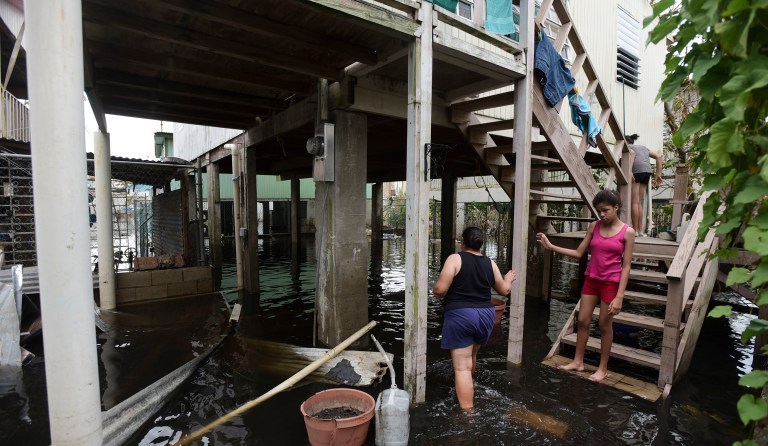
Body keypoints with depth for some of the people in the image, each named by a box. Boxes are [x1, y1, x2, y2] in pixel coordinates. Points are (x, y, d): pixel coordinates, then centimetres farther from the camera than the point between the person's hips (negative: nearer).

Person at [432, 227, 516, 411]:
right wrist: (508, 279, 36)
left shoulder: (455, 259, -11)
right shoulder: (490, 263, 4)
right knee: (471, 356, 29)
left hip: (460, 315, -6)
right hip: (485, 315, 6)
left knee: (462, 366, 1)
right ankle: (467, 389, 52)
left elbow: (440, 289, -17)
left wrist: (435, 292, 6)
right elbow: (504, 290, 15)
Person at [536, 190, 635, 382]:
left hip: (611, 283, -4)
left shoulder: (627, 232, -10)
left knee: (605, 325, 7)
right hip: (591, 280, 4)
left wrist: (619, 296, -16)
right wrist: (551, 246, -6)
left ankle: (603, 368, 24)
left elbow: (626, 266, -11)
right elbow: (578, 253, 3)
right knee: (582, 320, 9)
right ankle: (578, 361, 24)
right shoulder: (594, 227, 1)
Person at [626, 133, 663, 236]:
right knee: (639, 202, 11)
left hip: (637, 171, -6)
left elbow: (632, 153, -11)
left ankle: (635, 230, -7)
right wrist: (658, 174, 18)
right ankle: (640, 230, 10)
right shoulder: (643, 147, 31)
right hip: (648, 171, 6)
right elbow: (658, 157, 22)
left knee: (634, 202, -5)